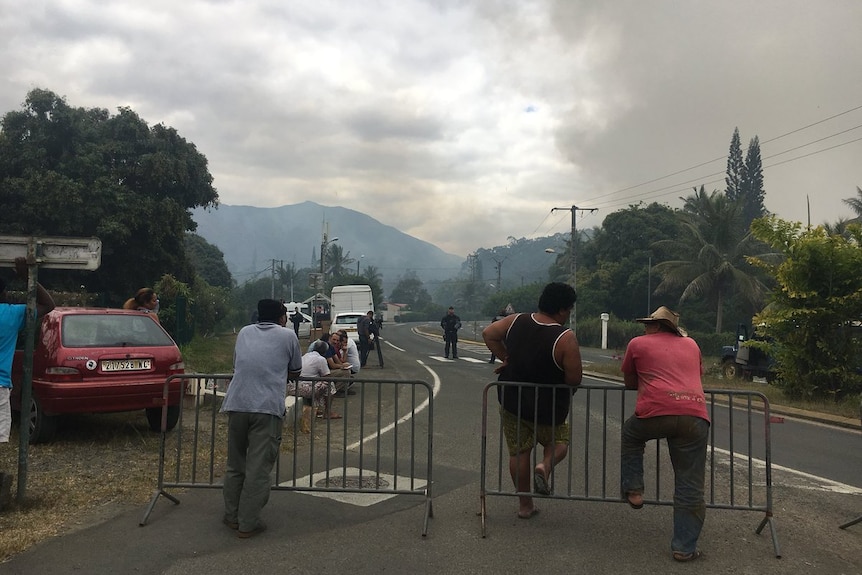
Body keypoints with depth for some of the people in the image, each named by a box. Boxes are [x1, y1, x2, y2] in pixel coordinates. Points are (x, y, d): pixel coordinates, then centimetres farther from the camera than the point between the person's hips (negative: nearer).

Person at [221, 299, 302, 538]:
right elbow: (295, 372, 17)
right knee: (258, 468, 2)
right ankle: (248, 523, 6)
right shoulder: (287, 335, 7)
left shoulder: (244, 332, 18)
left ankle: (232, 516, 26)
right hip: (267, 407, -4)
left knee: (235, 464, 16)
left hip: (236, 403, 4)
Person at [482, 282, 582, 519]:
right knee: (559, 441, 24)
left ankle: (525, 505, 23)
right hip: (547, 408, -4)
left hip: (511, 400, 4)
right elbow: (575, 379, -20)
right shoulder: (565, 338, -22)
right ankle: (545, 466, -5)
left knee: (518, 451, 15)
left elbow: (488, 334, 3)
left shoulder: (516, 321, -7)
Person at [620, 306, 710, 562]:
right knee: (690, 488, 10)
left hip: (655, 413, -2)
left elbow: (629, 383, 26)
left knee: (630, 434, 31)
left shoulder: (638, 343, 16)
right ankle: (684, 547, 14)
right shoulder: (691, 344, 25)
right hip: (695, 417, 2)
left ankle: (633, 490, 26)